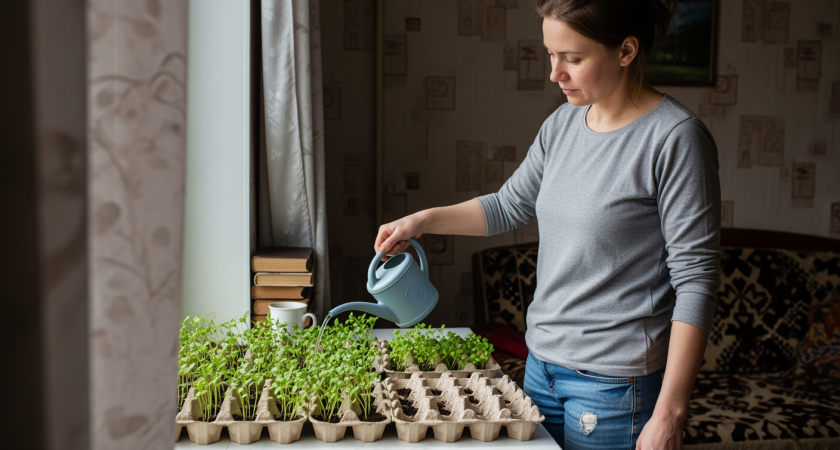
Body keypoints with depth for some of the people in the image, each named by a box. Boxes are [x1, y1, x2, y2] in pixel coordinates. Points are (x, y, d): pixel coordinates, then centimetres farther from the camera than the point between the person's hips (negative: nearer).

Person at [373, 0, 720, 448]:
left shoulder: (675, 138, -16)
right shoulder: (562, 123, 4)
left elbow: (696, 281, -17)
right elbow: (510, 205, 17)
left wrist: (669, 413, -18)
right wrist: (423, 220, 5)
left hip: (613, 379, -6)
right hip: (541, 361, 6)